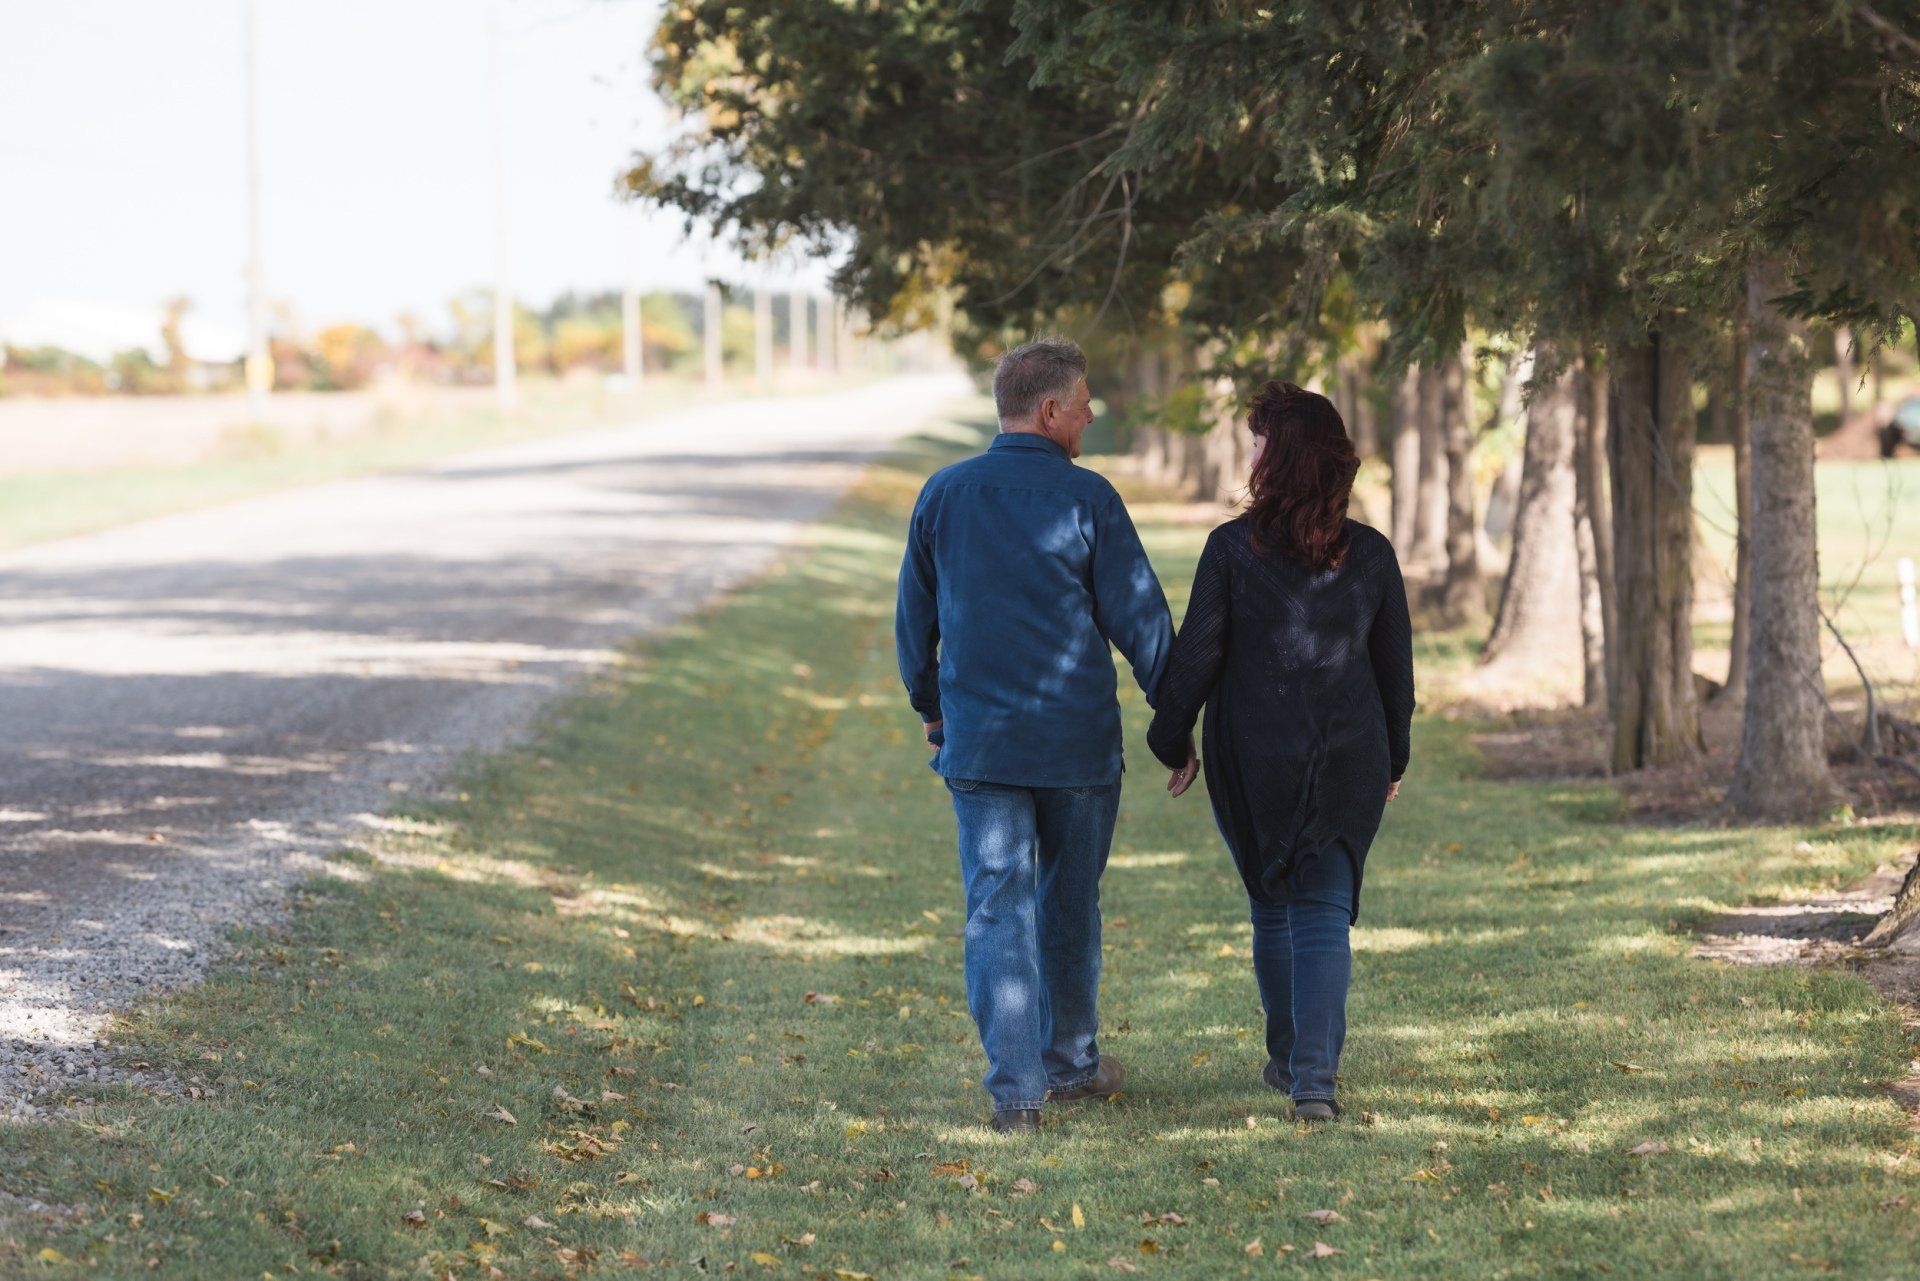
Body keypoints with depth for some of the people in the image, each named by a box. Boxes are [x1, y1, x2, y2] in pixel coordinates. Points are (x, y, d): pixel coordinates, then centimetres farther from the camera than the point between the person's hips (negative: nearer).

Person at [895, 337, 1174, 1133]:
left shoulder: (943, 496, 3)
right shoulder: (1085, 499, -8)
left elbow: (913, 621, 12)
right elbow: (1139, 618, -6)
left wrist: (931, 711, 26)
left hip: (979, 741, 2)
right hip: (1079, 739, -1)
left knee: (998, 909, 0)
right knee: (1070, 904, 15)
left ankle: (1015, 1087, -8)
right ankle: (1070, 1063, 29)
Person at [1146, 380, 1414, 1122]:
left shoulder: (1232, 549, -10)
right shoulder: (1370, 555, -1)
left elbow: (1196, 655, -7)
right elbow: (1396, 668, 6)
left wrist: (1173, 741, 6)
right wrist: (1392, 757, 19)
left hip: (1252, 761, -1)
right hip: (1348, 757, 1)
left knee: (1272, 906, 17)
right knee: (1325, 912, 1)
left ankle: (1289, 1058, 29)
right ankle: (1314, 1075, -14)